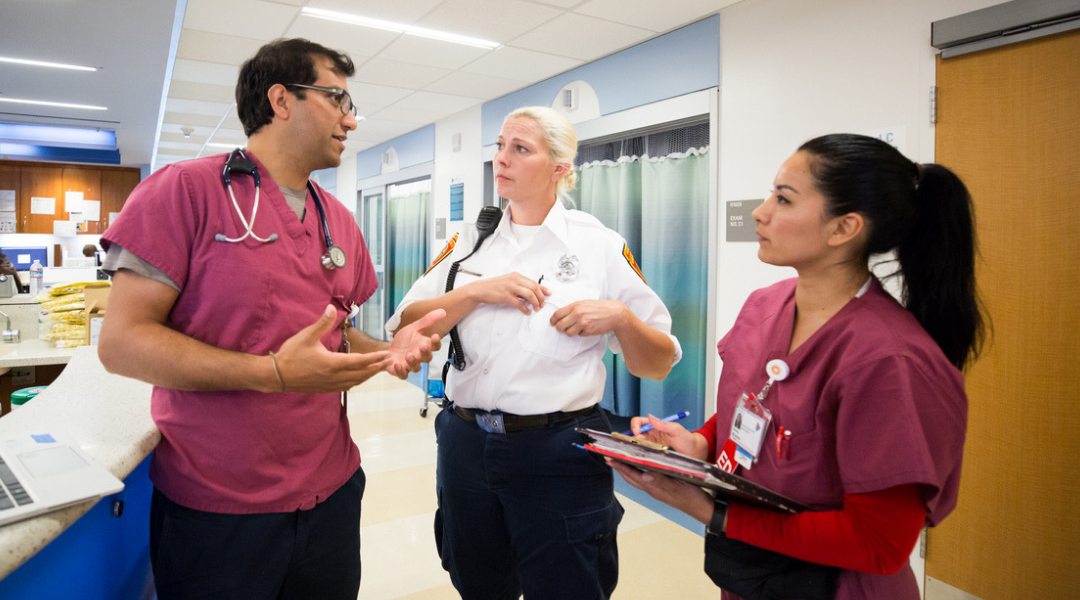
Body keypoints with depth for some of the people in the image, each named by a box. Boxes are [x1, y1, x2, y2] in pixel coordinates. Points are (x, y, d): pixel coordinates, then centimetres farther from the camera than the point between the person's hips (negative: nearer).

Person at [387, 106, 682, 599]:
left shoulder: (601, 246, -3)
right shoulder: (470, 242, 7)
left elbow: (658, 365, 0)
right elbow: (404, 329, -2)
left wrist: (620, 316, -18)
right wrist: (476, 291, -14)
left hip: (560, 449, -3)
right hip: (466, 443, 4)